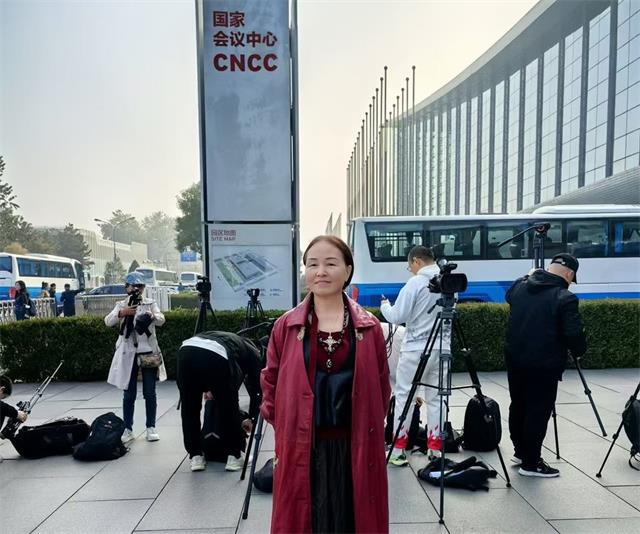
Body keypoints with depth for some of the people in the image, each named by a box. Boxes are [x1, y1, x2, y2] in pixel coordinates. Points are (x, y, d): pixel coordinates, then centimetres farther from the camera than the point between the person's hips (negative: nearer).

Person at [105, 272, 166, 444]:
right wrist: (122, 313, -28)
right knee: (129, 394, 6)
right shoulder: (121, 305, 7)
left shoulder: (150, 303, 4)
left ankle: (151, 428, 13)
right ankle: (128, 429, 16)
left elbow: (161, 320, -12)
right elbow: (108, 321, -9)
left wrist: (152, 316, -35)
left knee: (150, 393, 4)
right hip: (128, 353, 1)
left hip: (148, 352, 0)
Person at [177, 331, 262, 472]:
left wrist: (206, 389, 44)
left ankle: (195, 456, 29)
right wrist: (251, 418, 41)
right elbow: (256, 386, 29)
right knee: (229, 408, 17)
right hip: (216, 357, -4)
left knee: (189, 409, 23)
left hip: (186, 349, 5)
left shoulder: (229, 338, 44)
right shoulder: (252, 351, 31)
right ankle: (234, 456, 27)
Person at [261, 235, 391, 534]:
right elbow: (270, 384, 6)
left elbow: (381, 389, 8)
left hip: (356, 448, 1)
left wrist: (369, 430, 3)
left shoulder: (369, 327, -1)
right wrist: (285, 428, 0)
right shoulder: (286, 327, -2)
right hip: (301, 450, 0)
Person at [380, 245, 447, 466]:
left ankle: (398, 450, 8)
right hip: (442, 348, 6)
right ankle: (435, 448, 19)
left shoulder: (415, 283, -12)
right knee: (435, 398, 13)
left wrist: (385, 306, 7)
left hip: (416, 348, -6)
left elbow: (397, 317, -13)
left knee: (404, 397, 4)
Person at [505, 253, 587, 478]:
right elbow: (574, 335, -19)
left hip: (515, 360, 7)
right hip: (543, 366, -7)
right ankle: (530, 463, 15)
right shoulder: (565, 298, -16)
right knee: (538, 412, 5)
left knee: (518, 406, 18)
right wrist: (579, 351, 2)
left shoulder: (520, 286, 3)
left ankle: (520, 451, 34)